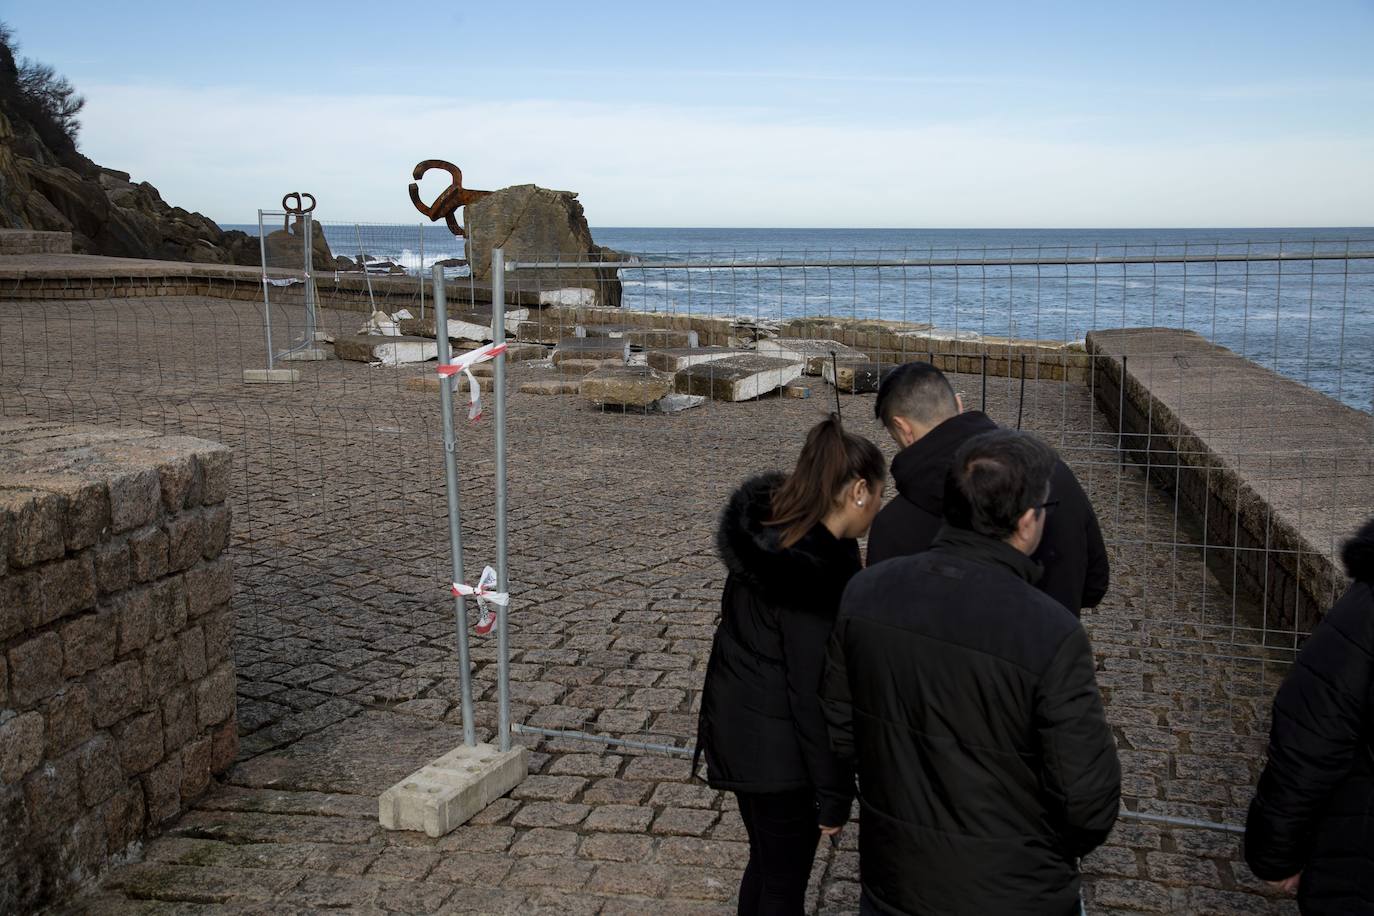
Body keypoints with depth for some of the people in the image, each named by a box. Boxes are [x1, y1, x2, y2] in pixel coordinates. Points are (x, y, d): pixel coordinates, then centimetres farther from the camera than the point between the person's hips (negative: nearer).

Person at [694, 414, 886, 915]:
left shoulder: (767, 528, -1)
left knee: (768, 865, 24)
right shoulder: (816, 571, -28)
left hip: (740, 726, 9)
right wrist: (834, 793, -14)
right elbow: (816, 693, -23)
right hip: (777, 748, -9)